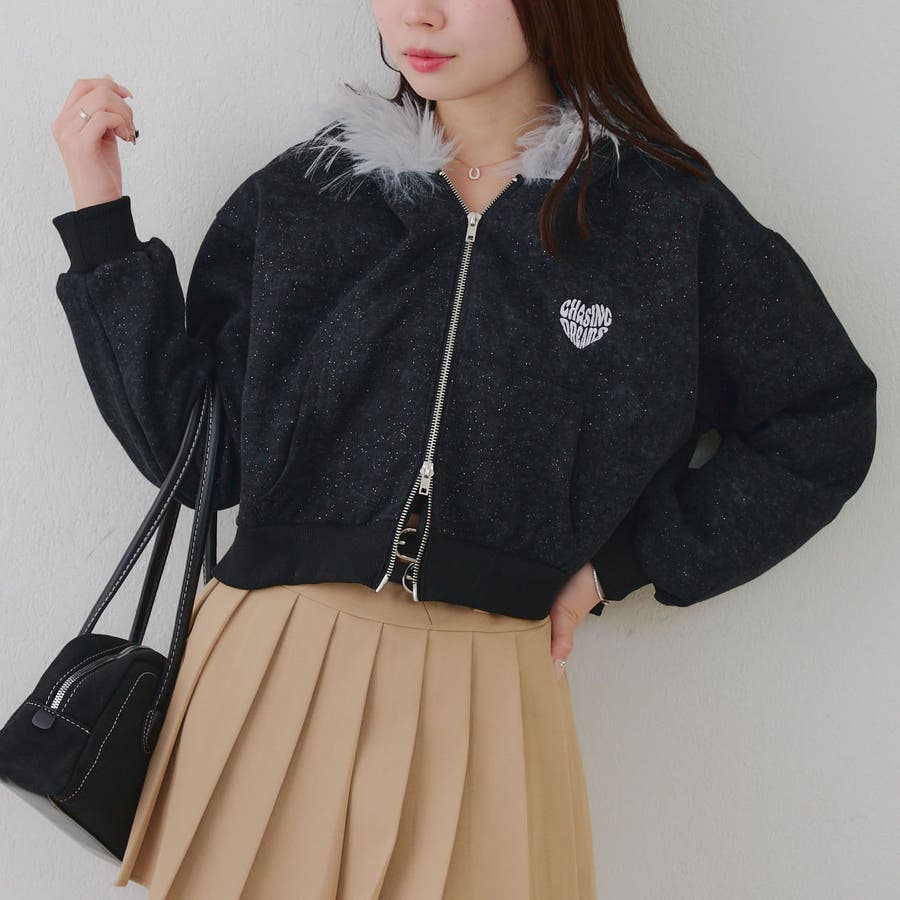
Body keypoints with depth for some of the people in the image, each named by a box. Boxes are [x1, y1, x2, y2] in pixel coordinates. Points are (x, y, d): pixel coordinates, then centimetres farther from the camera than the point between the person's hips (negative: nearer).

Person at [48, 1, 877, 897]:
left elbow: (822, 425, 8)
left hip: (482, 694, -1)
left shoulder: (669, 216, -2)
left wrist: (617, 563, 2)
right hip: (267, 673, 2)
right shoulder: (299, 194, 2)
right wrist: (100, 217, -4)